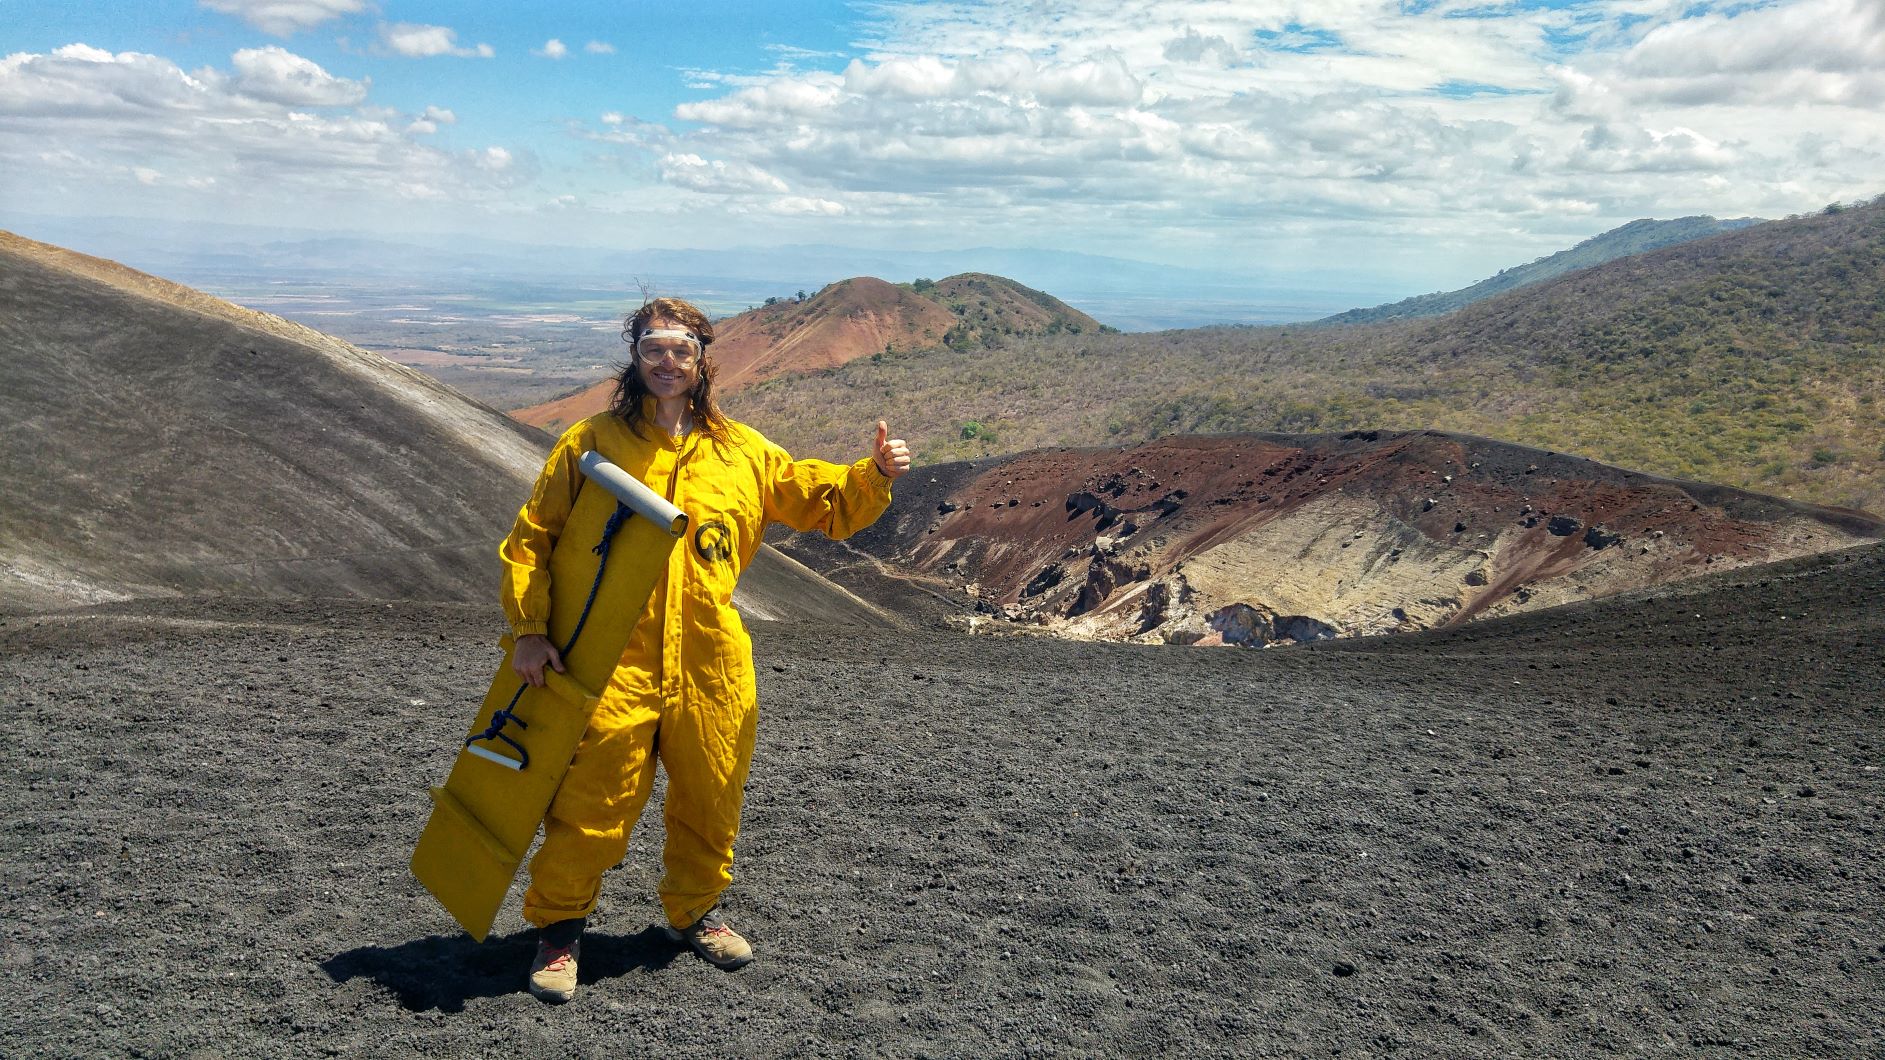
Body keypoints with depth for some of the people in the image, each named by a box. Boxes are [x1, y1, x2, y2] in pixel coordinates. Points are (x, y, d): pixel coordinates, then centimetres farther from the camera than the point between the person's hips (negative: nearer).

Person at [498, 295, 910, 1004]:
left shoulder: (742, 452, 8)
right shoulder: (592, 442, 1)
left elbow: (826, 504, 13)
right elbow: (532, 536, 3)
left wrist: (874, 474, -6)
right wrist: (530, 628, -7)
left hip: (712, 666, 3)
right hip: (615, 662, -3)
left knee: (709, 803, 15)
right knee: (593, 805, 0)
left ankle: (693, 912, 39)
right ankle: (559, 927, 23)